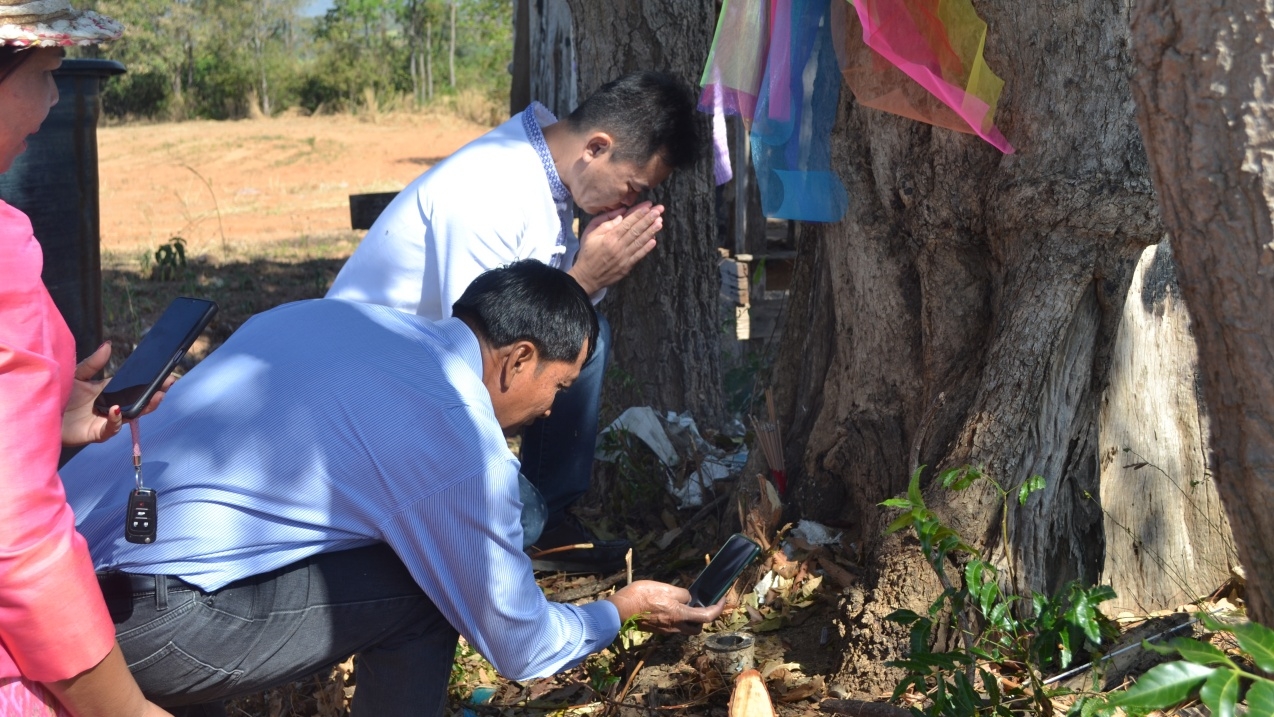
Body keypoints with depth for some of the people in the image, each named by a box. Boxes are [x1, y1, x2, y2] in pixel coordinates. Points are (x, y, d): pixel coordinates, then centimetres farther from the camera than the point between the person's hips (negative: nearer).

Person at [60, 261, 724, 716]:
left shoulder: (326, 312, 13)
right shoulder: (465, 443, -8)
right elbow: (519, 646, 4)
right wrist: (621, 611, 23)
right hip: (146, 620, -8)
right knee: (422, 594, 2)